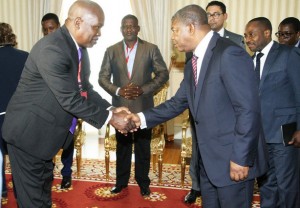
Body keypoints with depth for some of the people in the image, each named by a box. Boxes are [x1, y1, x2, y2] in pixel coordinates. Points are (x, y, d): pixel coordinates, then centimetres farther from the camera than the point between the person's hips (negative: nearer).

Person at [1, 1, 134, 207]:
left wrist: (111, 109, -8)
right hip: (28, 131, -9)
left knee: (44, 187, 23)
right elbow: (69, 99, -28)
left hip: (45, 130, 9)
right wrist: (108, 118, -22)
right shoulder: (51, 49, -27)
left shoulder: (78, 47, 3)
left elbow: (84, 89, 6)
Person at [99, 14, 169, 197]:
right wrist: (118, 91, -15)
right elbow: (103, 77, 3)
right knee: (122, 146, 14)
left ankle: (143, 182, 26)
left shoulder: (151, 49, -2)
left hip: (143, 106, -1)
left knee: (143, 147, 9)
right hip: (120, 106, 2)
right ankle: (121, 181, 29)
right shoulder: (111, 51, 3)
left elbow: (163, 74, -3)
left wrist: (144, 89, -15)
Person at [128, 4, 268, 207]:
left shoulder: (229, 54, -18)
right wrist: (142, 118, 1)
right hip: (208, 159, 9)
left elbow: (248, 110, -21)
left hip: (233, 159, -8)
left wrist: (241, 158, -20)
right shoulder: (192, 65, 11)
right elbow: (178, 103, 13)